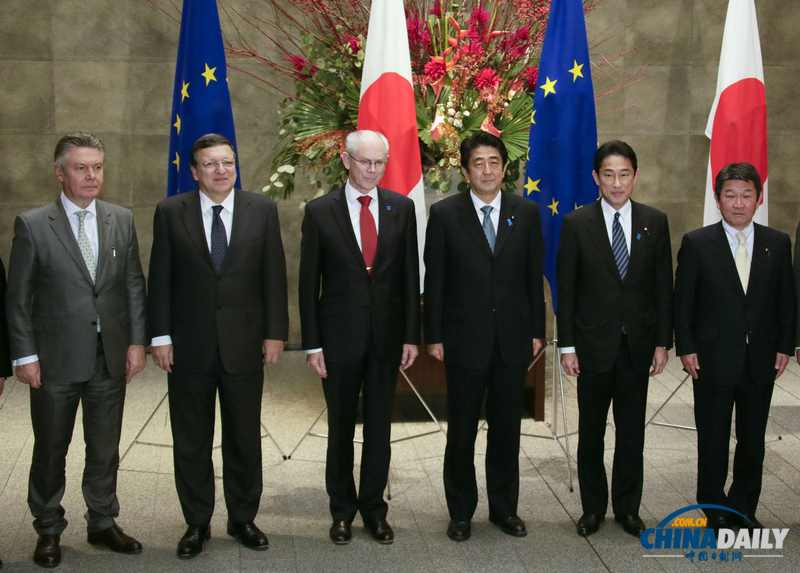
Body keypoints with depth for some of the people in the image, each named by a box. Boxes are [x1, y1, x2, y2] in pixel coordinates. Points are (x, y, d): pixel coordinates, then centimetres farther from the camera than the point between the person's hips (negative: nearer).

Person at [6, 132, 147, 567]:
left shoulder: (121, 220, 5)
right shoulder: (32, 225, -5)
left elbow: (134, 285, 8)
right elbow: (17, 298, -4)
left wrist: (136, 341, 2)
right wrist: (25, 355, -8)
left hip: (111, 358, 3)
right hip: (56, 360, -3)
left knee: (105, 448, 13)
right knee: (50, 450, 10)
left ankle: (103, 523, 30)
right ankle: (48, 531, 27)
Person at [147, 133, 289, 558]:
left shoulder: (262, 209, 2)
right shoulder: (171, 212, 1)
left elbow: (274, 275, 2)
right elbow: (160, 280, 1)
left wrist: (275, 332, -1)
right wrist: (160, 336, -4)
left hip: (244, 346, 0)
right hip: (189, 347, 0)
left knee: (245, 439, 11)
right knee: (191, 442, 10)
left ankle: (243, 519, 28)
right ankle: (196, 524, 25)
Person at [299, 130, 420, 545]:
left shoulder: (401, 208, 3)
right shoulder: (320, 211, -2)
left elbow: (410, 275, 4)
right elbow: (308, 282, -1)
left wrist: (411, 335, 0)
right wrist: (312, 343, -5)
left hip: (387, 336, 2)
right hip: (340, 336, -1)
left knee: (379, 428, 10)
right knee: (341, 428, 10)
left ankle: (374, 509, 26)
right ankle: (342, 510, 26)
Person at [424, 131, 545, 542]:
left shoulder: (526, 212, 4)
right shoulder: (445, 214, -3)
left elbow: (534, 275, 7)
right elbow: (434, 280, -2)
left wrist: (537, 330, 4)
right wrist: (433, 336, -4)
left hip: (513, 338, 2)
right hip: (464, 338, -2)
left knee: (506, 428, 12)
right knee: (461, 430, 7)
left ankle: (504, 508, 27)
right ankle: (461, 513, 23)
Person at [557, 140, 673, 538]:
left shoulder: (655, 222, 3)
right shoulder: (576, 223, -3)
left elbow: (663, 287, 5)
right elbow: (565, 290, -2)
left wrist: (662, 342, 1)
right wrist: (567, 346, -6)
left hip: (638, 345, 2)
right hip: (594, 345, -1)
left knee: (632, 431, 9)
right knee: (591, 431, 9)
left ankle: (628, 508, 24)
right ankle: (593, 508, 24)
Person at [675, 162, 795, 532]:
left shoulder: (778, 244, 5)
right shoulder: (696, 244, -2)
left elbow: (787, 302, 8)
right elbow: (683, 303, -2)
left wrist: (784, 346, 1)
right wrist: (686, 348, -7)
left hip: (761, 361, 3)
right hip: (713, 360, -2)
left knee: (753, 440, 11)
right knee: (713, 440, 7)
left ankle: (744, 507, 27)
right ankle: (714, 509, 23)